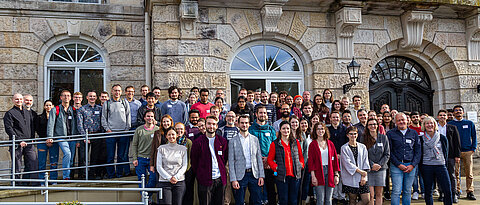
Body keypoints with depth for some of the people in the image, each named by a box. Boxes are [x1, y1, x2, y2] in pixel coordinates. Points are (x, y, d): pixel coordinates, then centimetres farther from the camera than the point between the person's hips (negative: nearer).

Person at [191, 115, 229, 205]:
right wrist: (199, 174, 2)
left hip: (220, 180, 3)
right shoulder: (198, 142, -2)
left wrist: (221, 170, 8)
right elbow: (194, 162, 3)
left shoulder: (223, 141, 7)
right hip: (205, 180, -3)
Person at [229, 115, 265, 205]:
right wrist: (233, 180, -10)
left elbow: (259, 158, 9)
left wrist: (261, 176, 1)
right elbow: (231, 162, -2)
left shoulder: (255, 139, 9)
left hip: (254, 174, 2)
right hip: (240, 175, -2)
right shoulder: (233, 141, 0)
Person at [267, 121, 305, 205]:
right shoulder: (275, 144, 1)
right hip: (281, 176, -2)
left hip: (295, 176, 3)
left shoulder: (296, 142, 10)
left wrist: (301, 165, 2)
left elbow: (301, 156, 17)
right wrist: (276, 167, -10)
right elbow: (270, 159, 3)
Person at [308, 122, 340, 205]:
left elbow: (335, 159, 11)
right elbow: (311, 161, -3)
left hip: (330, 172, 3)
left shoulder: (330, 144, 11)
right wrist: (313, 176, -11)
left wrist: (336, 175, 4)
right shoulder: (313, 144, 2)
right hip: (319, 172, -3)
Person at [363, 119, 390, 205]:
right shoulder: (364, 138, 0)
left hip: (381, 169, 2)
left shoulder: (383, 137, 6)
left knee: (379, 194, 6)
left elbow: (387, 154, 5)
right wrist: (372, 165, -12)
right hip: (368, 169, -2)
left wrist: (380, 164, -7)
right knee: (370, 195, -4)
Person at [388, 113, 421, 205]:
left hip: (411, 165, 3)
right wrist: (398, 164, -10)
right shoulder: (390, 133, 2)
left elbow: (418, 151, 8)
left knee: (408, 191, 8)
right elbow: (389, 152, -2)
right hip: (396, 165, -2)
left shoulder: (414, 133, 10)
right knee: (396, 191, -6)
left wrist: (413, 165, -4)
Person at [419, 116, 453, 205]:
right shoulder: (421, 139, 3)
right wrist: (421, 166, 4)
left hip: (441, 166, 1)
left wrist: (445, 163, 9)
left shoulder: (442, 138, 5)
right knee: (428, 192, 5)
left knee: (448, 191, -6)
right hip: (426, 167, 0)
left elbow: (446, 152, 13)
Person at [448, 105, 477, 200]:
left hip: (467, 152, 1)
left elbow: (474, 137, 12)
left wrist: (473, 149, 2)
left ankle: (470, 192, 8)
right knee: (455, 173, -1)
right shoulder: (450, 124, 6)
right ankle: (456, 191, 8)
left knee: (469, 173, 1)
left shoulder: (470, 123, 11)